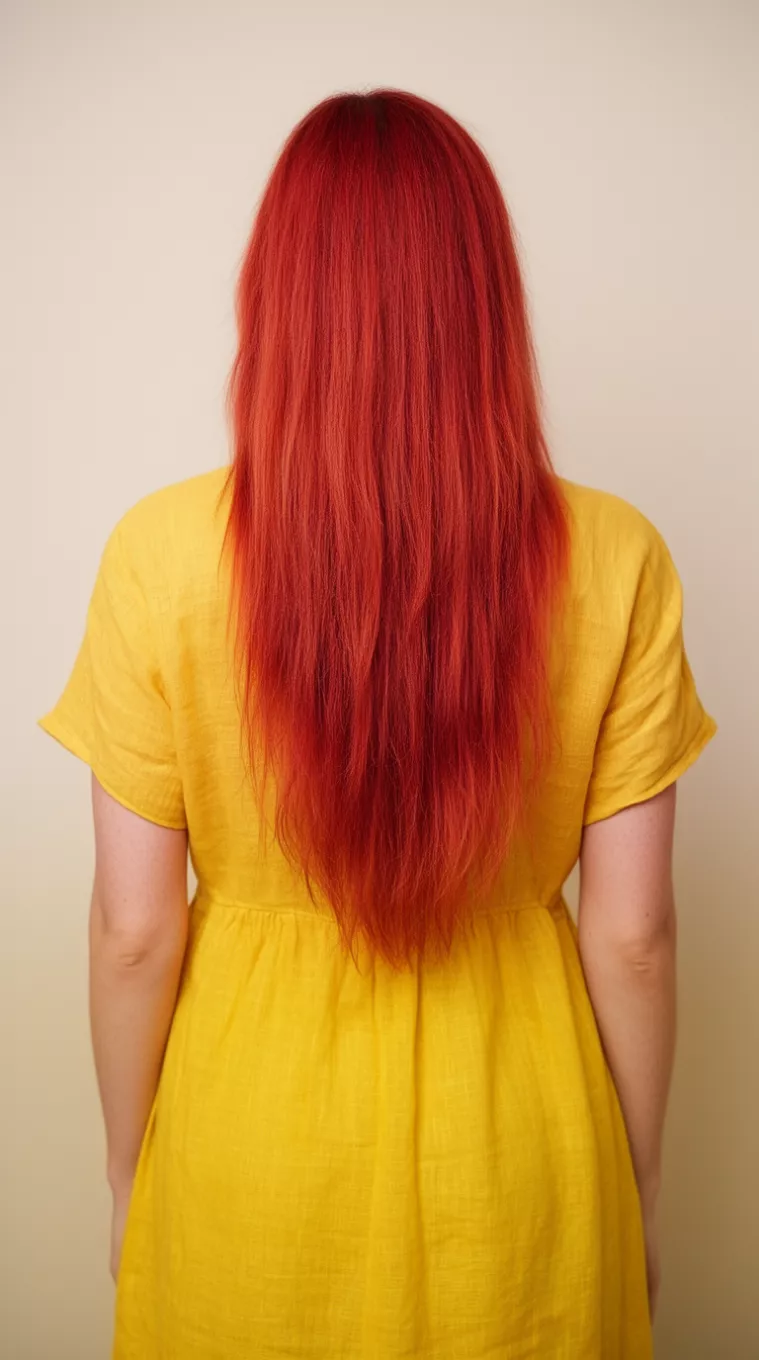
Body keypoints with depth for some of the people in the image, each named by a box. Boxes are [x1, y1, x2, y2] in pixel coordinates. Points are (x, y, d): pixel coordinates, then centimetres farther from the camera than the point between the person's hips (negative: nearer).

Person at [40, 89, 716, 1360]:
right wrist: (638, 1192, 6)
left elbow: (133, 927, -12)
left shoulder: (160, 554, -18)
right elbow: (634, 934, -10)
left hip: (253, 1125, 0)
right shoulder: (615, 561, -16)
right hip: (514, 1142, 1)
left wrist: (128, 1175, 6)